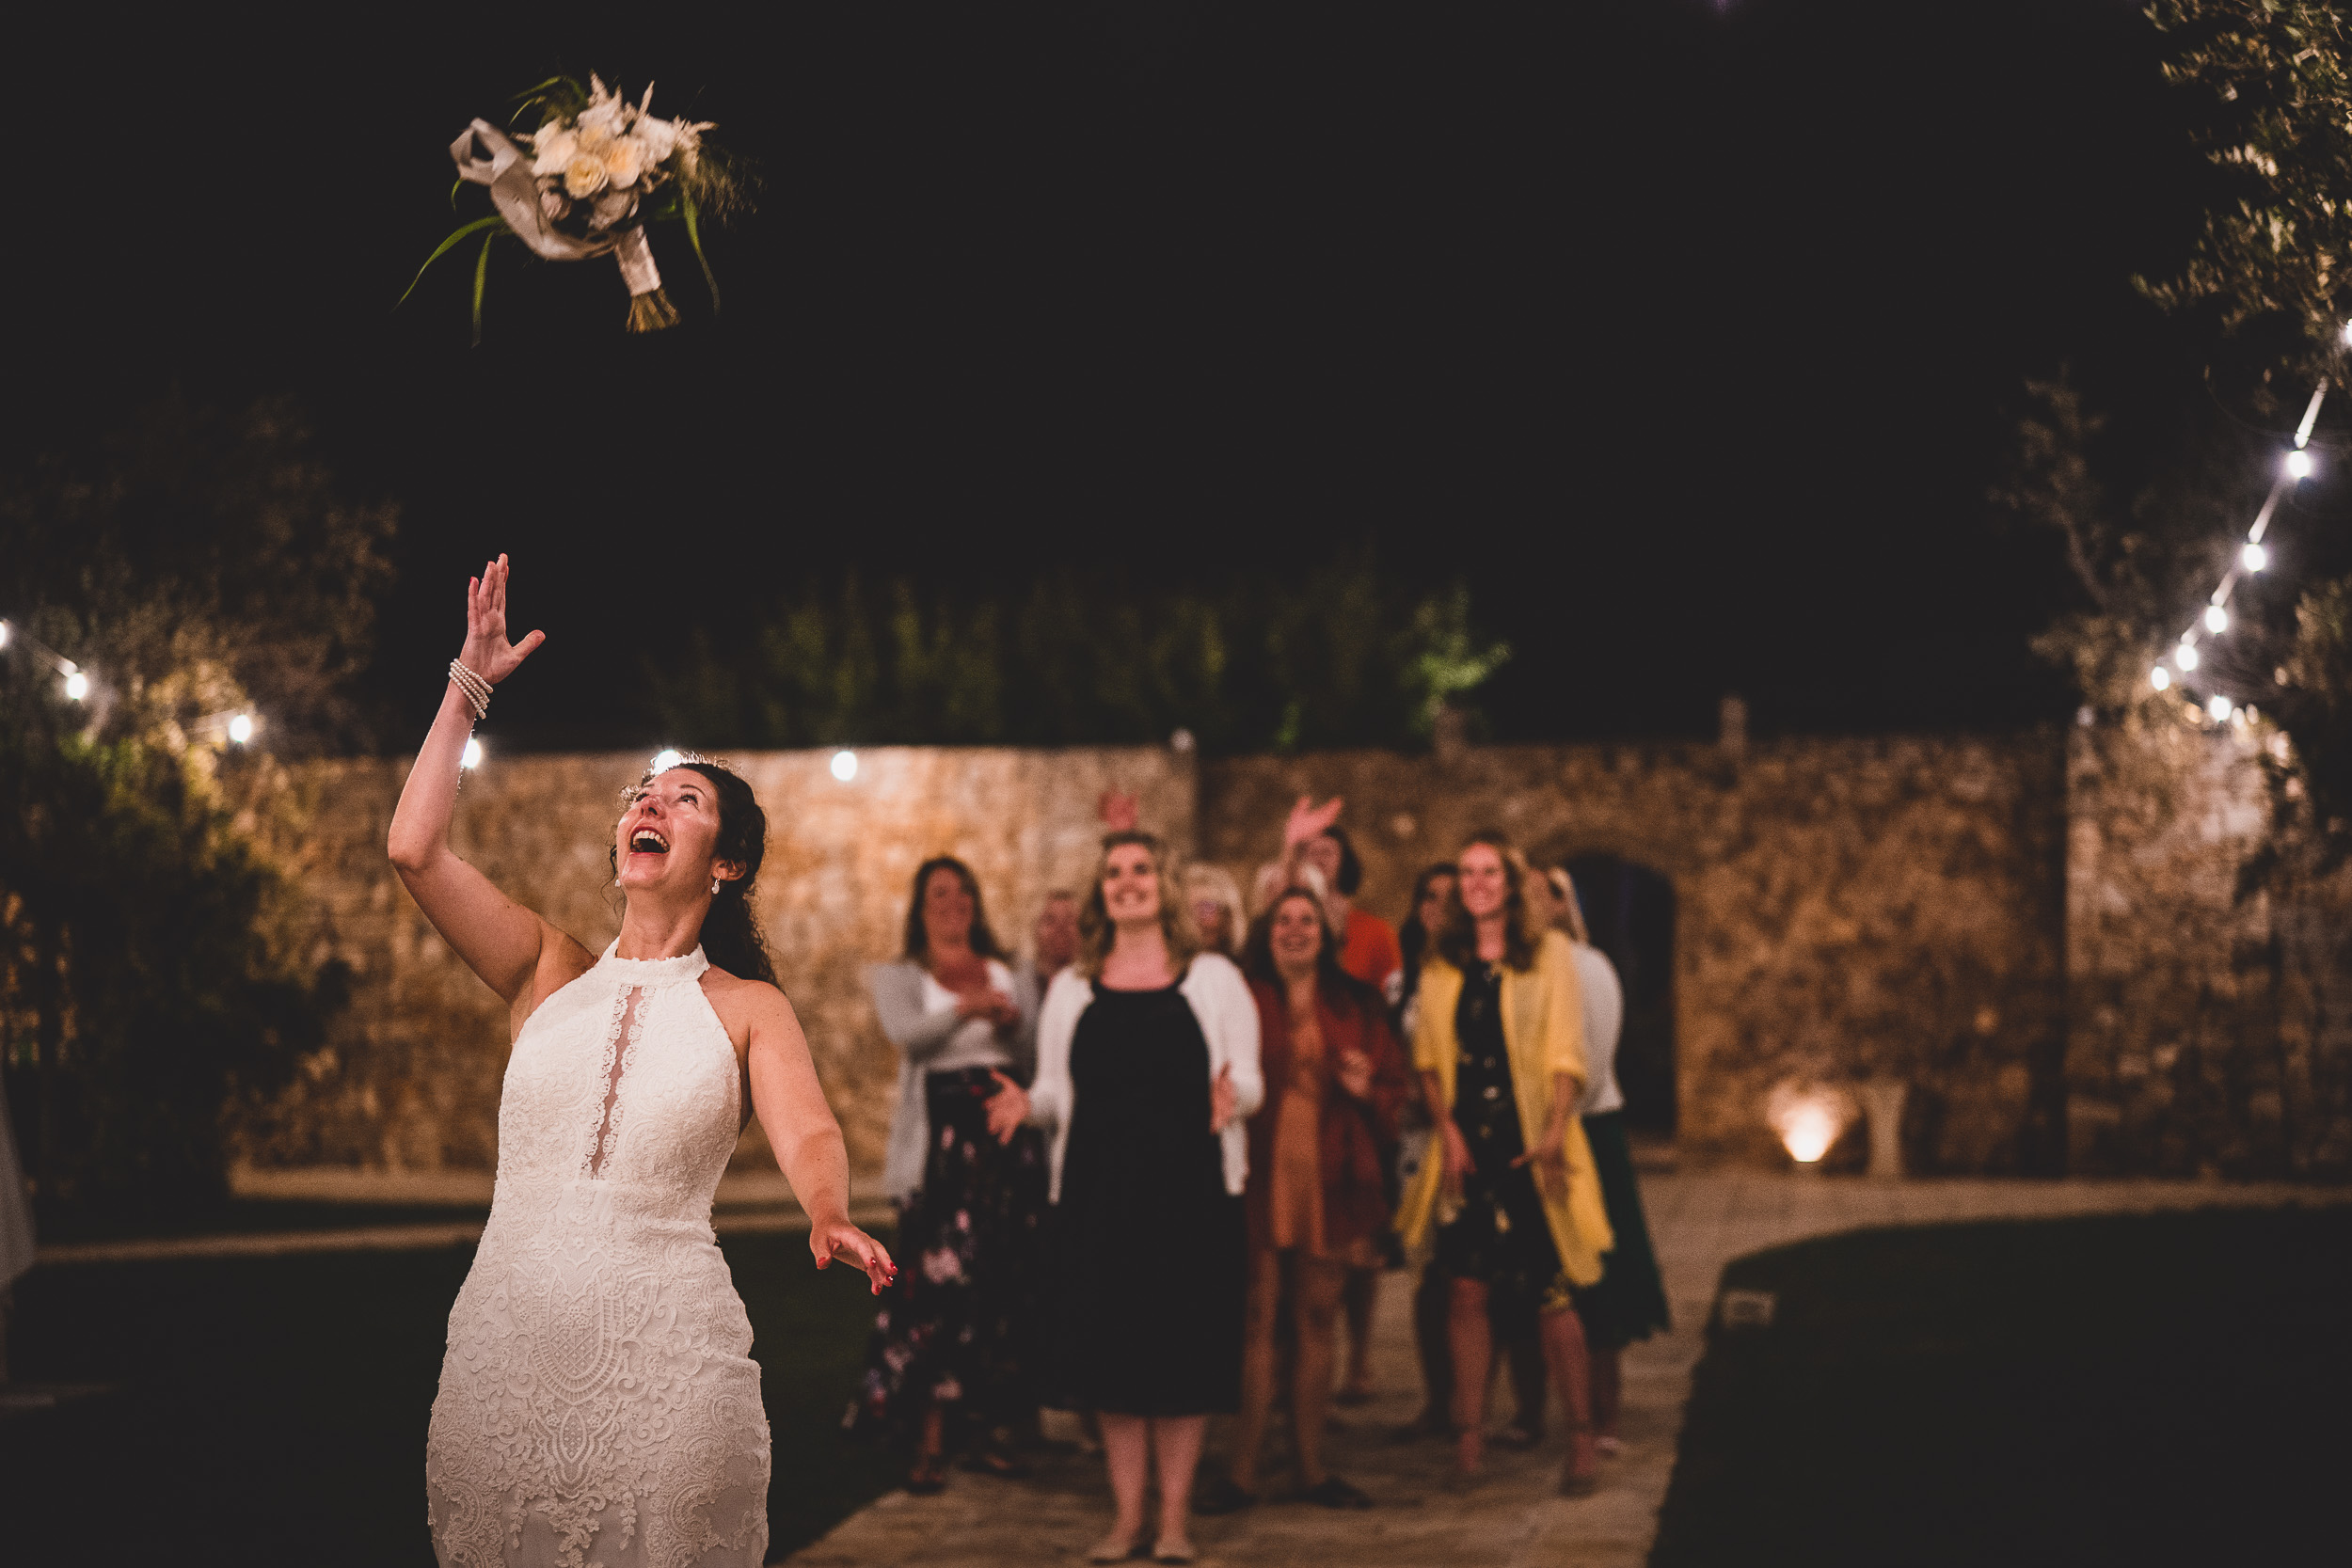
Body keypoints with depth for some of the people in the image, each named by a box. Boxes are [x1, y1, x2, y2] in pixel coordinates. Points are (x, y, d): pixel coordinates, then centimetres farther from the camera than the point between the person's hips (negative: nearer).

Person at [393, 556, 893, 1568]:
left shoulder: (748, 1009, 6)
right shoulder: (551, 974, 11)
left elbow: (808, 1134, -11)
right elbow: (413, 848, 1)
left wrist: (830, 1217, -34)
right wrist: (469, 682, 4)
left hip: (665, 1350, -2)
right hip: (508, 1336, 2)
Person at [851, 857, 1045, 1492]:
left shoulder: (1003, 974, 20)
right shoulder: (899, 976, 9)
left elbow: (1034, 1058, 14)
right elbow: (907, 1034, -12)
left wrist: (1013, 1023, -6)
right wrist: (965, 1010, -26)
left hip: (1006, 1136, 4)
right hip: (943, 1139, -4)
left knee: (1003, 1284, 1)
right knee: (942, 1282, -11)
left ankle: (987, 1426, 11)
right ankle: (928, 1440, -9)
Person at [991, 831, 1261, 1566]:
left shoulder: (1213, 979, 6)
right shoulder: (1071, 989, 13)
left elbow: (1248, 1079, 2)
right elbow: (1055, 1087, 11)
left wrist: (1232, 1096, -21)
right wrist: (1027, 1103, -10)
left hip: (1189, 1189, -2)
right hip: (1097, 1191, 2)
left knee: (1184, 1347, -2)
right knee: (1109, 1347, 2)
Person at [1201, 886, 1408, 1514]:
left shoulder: (1356, 1006, 12)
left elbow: (1395, 1091, 14)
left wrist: (1366, 1088, -6)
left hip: (1330, 1182, 3)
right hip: (1258, 1180, -3)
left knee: (1317, 1322, 7)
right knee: (1254, 1320, -5)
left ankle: (1310, 1467, 14)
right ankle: (1242, 1470, -1)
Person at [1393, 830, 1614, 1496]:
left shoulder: (1549, 953, 2)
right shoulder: (1441, 966, 12)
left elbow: (1566, 1056, -3)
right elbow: (1428, 1058, 11)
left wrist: (1554, 1131, -16)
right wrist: (1449, 1132, -3)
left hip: (1531, 1146, -3)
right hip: (1466, 1146, 3)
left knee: (1550, 1292, -4)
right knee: (1466, 1290, -1)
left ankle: (1580, 1436, 3)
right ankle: (1469, 1434, 4)